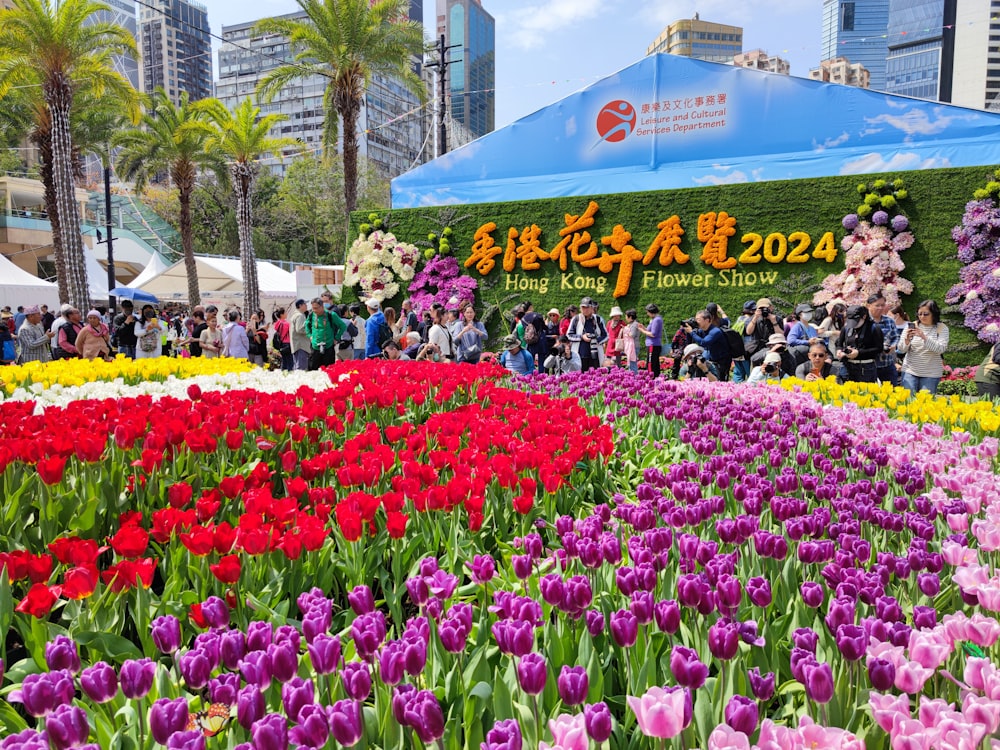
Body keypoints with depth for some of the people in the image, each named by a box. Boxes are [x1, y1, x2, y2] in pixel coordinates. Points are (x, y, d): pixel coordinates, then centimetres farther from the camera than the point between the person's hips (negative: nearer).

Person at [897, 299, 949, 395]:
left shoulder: (942, 328, -1)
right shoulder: (912, 326, 2)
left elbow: (940, 349, -15)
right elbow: (901, 350, 0)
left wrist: (924, 337, -27)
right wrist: (907, 339, -20)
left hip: (931, 374, -1)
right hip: (910, 371, 1)